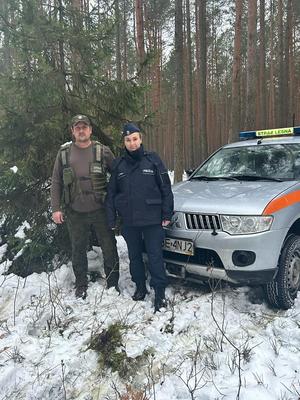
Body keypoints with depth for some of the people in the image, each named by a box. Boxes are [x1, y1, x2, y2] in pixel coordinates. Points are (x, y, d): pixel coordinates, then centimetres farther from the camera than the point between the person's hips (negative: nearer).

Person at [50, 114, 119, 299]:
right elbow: (56, 182, 5)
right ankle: (81, 285, 31)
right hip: (75, 212, 2)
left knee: (109, 248, 7)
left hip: (100, 209, -1)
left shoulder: (103, 151, -1)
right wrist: (56, 208, -2)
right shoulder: (64, 153, 4)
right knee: (78, 249, 13)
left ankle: (113, 283, 26)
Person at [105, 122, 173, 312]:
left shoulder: (153, 159, -1)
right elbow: (111, 193, 10)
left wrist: (167, 214, -4)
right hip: (128, 221, 4)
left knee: (155, 256, 0)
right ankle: (140, 287, 31)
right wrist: (112, 219, 5)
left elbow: (166, 188, -1)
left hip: (152, 219, -3)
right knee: (134, 256, 14)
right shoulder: (118, 165, 6)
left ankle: (160, 292, 10)